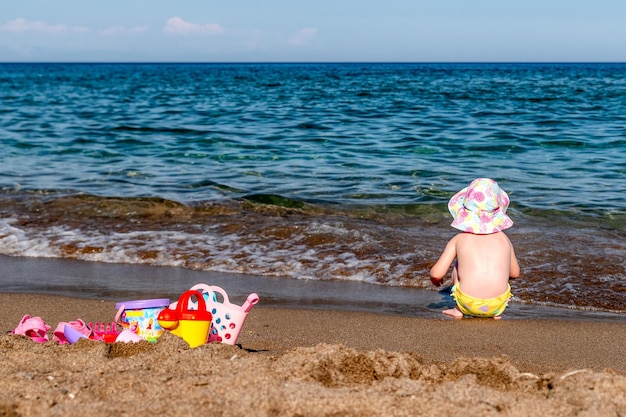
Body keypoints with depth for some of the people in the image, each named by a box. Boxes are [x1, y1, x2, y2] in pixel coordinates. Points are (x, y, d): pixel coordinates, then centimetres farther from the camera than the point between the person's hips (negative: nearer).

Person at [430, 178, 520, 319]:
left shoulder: (459, 240, 3)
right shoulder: (504, 240, 9)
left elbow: (437, 273, 0)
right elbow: (515, 273, 22)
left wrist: (434, 278, 25)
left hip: (468, 304, -1)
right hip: (498, 304, 1)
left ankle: (459, 310, 27)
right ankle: (496, 313, 26)